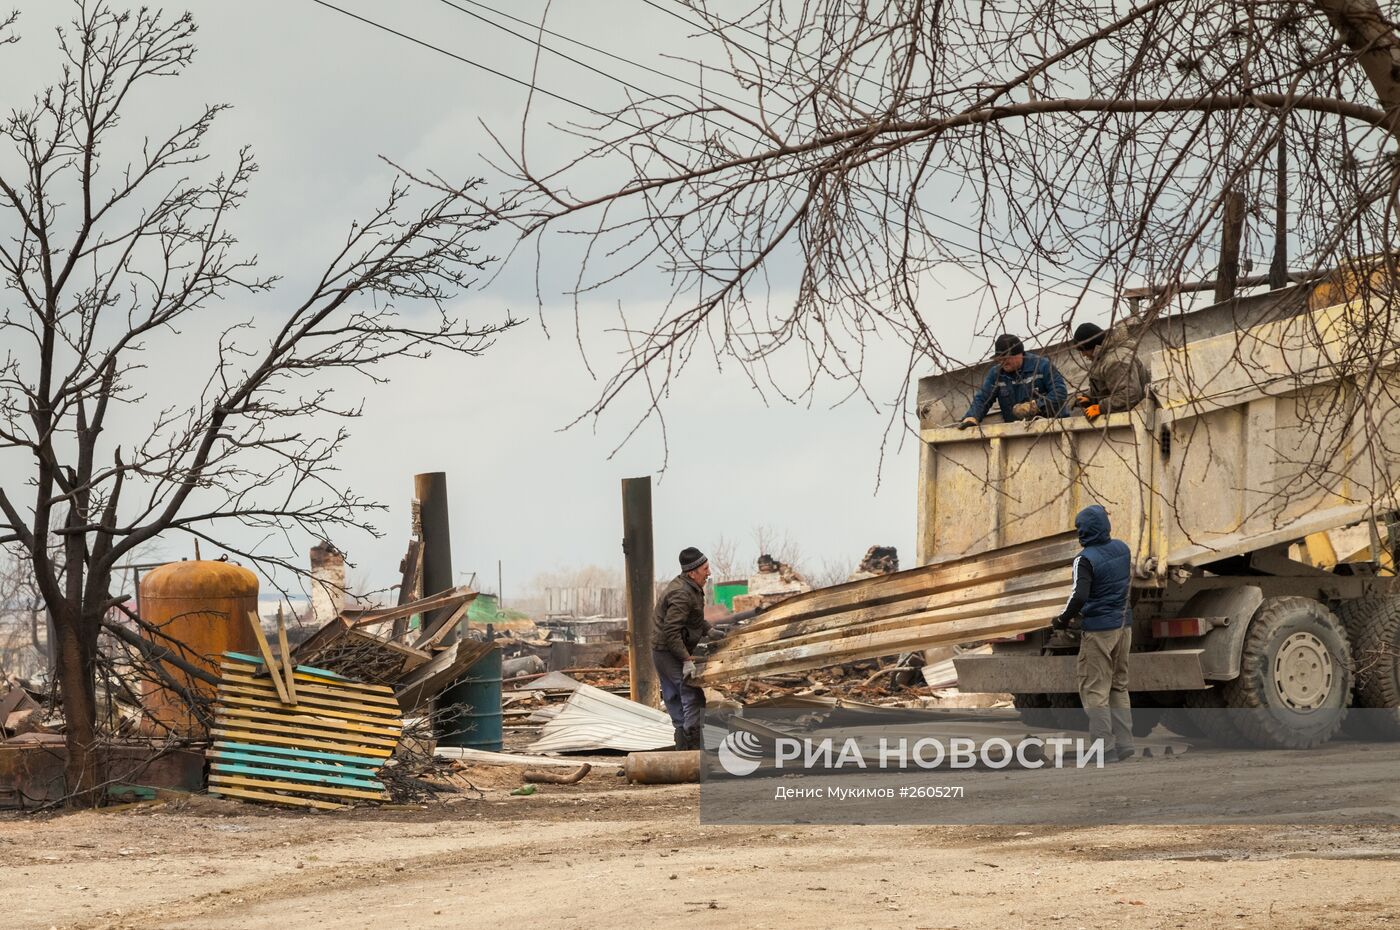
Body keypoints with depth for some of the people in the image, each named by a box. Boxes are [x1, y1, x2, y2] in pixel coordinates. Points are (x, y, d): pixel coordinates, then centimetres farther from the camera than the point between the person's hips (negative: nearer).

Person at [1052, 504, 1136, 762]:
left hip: (1099, 630, -7)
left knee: (1095, 690, -2)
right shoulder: (1122, 549, 5)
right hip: (1123, 625, 7)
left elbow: (1079, 596, -25)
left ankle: (1106, 748, -7)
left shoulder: (1086, 559, -17)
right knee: (1119, 687, 16)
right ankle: (1124, 744, 14)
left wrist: (1063, 619, -9)